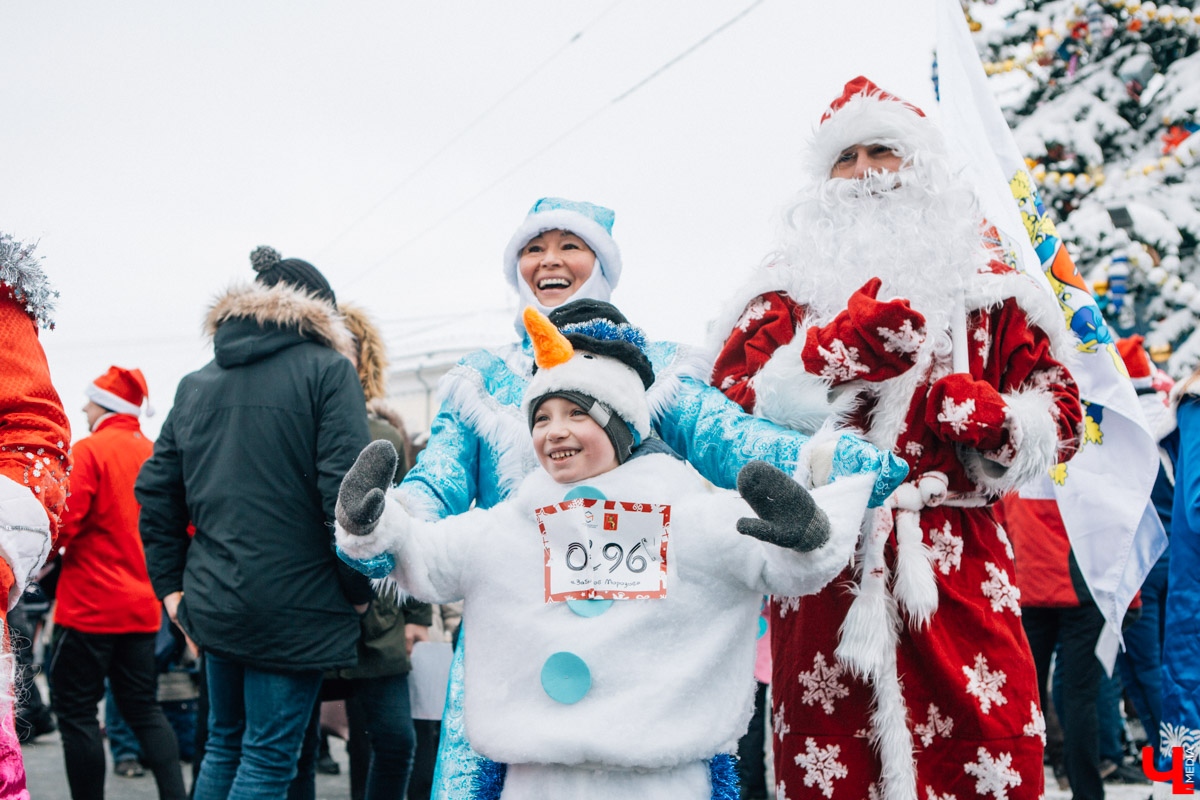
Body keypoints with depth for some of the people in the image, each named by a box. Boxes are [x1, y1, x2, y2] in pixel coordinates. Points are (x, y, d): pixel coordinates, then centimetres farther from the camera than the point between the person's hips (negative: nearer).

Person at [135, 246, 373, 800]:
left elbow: (156, 490, 10)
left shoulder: (196, 383, 12)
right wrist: (358, 588, -5)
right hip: (296, 603, -6)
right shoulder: (326, 369, -7)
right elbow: (345, 490, -15)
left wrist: (171, 585, 14)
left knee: (225, 742, 20)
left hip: (212, 602, 6)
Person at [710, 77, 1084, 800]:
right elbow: (725, 412, 0)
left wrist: (992, 419, -11)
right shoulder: (788, 290, 14)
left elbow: (1062, 415, 11)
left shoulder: (984, 284, 16)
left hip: (959, 574, 1)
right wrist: (831, 356, -14)